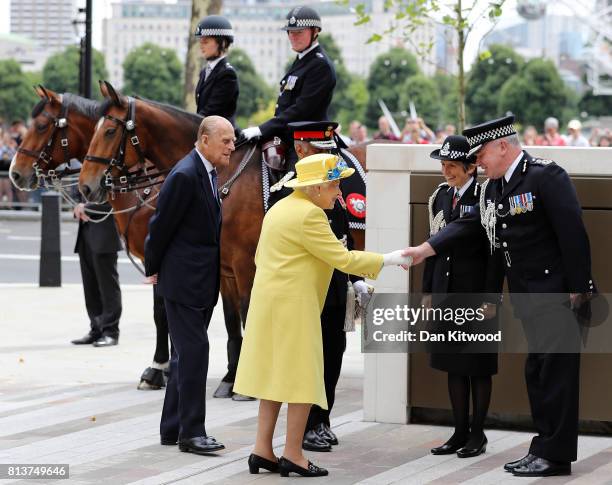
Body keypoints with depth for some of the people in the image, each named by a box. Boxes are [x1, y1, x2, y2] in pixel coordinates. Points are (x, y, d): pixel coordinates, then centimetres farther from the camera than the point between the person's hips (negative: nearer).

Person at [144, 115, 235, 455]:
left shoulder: (208, 172, 11)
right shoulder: (185, 175, -18)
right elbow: (161, 225, -13)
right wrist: (154, 269, -3)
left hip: (203, 280, 10)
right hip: (183, 279, -10)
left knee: (186, 353, 14)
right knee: (194, 350, -9)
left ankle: (172, 428, 22)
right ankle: (191, 431, -5)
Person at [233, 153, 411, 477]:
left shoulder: (279, 208, 14)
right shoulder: (309, 214, -16)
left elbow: (261, 256, 19)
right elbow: (342, 258, -17)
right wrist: (387, 260, -9)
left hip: (269, 302, 9)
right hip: (294, 304, -9)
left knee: (275, 374, 10)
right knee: (302, 377, -4)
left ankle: (263, 451, 9)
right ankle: (292, 456, -4)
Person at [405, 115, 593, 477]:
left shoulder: (546, 176, -13)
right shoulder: (493, 188, 13)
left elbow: (573, 233, -17)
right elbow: (468, 226, 11)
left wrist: (578, 289, -18)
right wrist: (423, 250, 2)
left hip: (556, 294, -9)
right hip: (529, 298, 9)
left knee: (556, 372, -7)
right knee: (538, 372, 12)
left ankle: (556, 455, -5)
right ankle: (545, 448, 18)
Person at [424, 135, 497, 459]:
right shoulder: (441, 196, 9)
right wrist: (428, 290, 11)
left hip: (476, 295, -6)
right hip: (447, 293, 6)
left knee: (478, 366, 2)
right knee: (453, 366, 10)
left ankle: (478, 434, 11)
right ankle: (460, 432, 17)